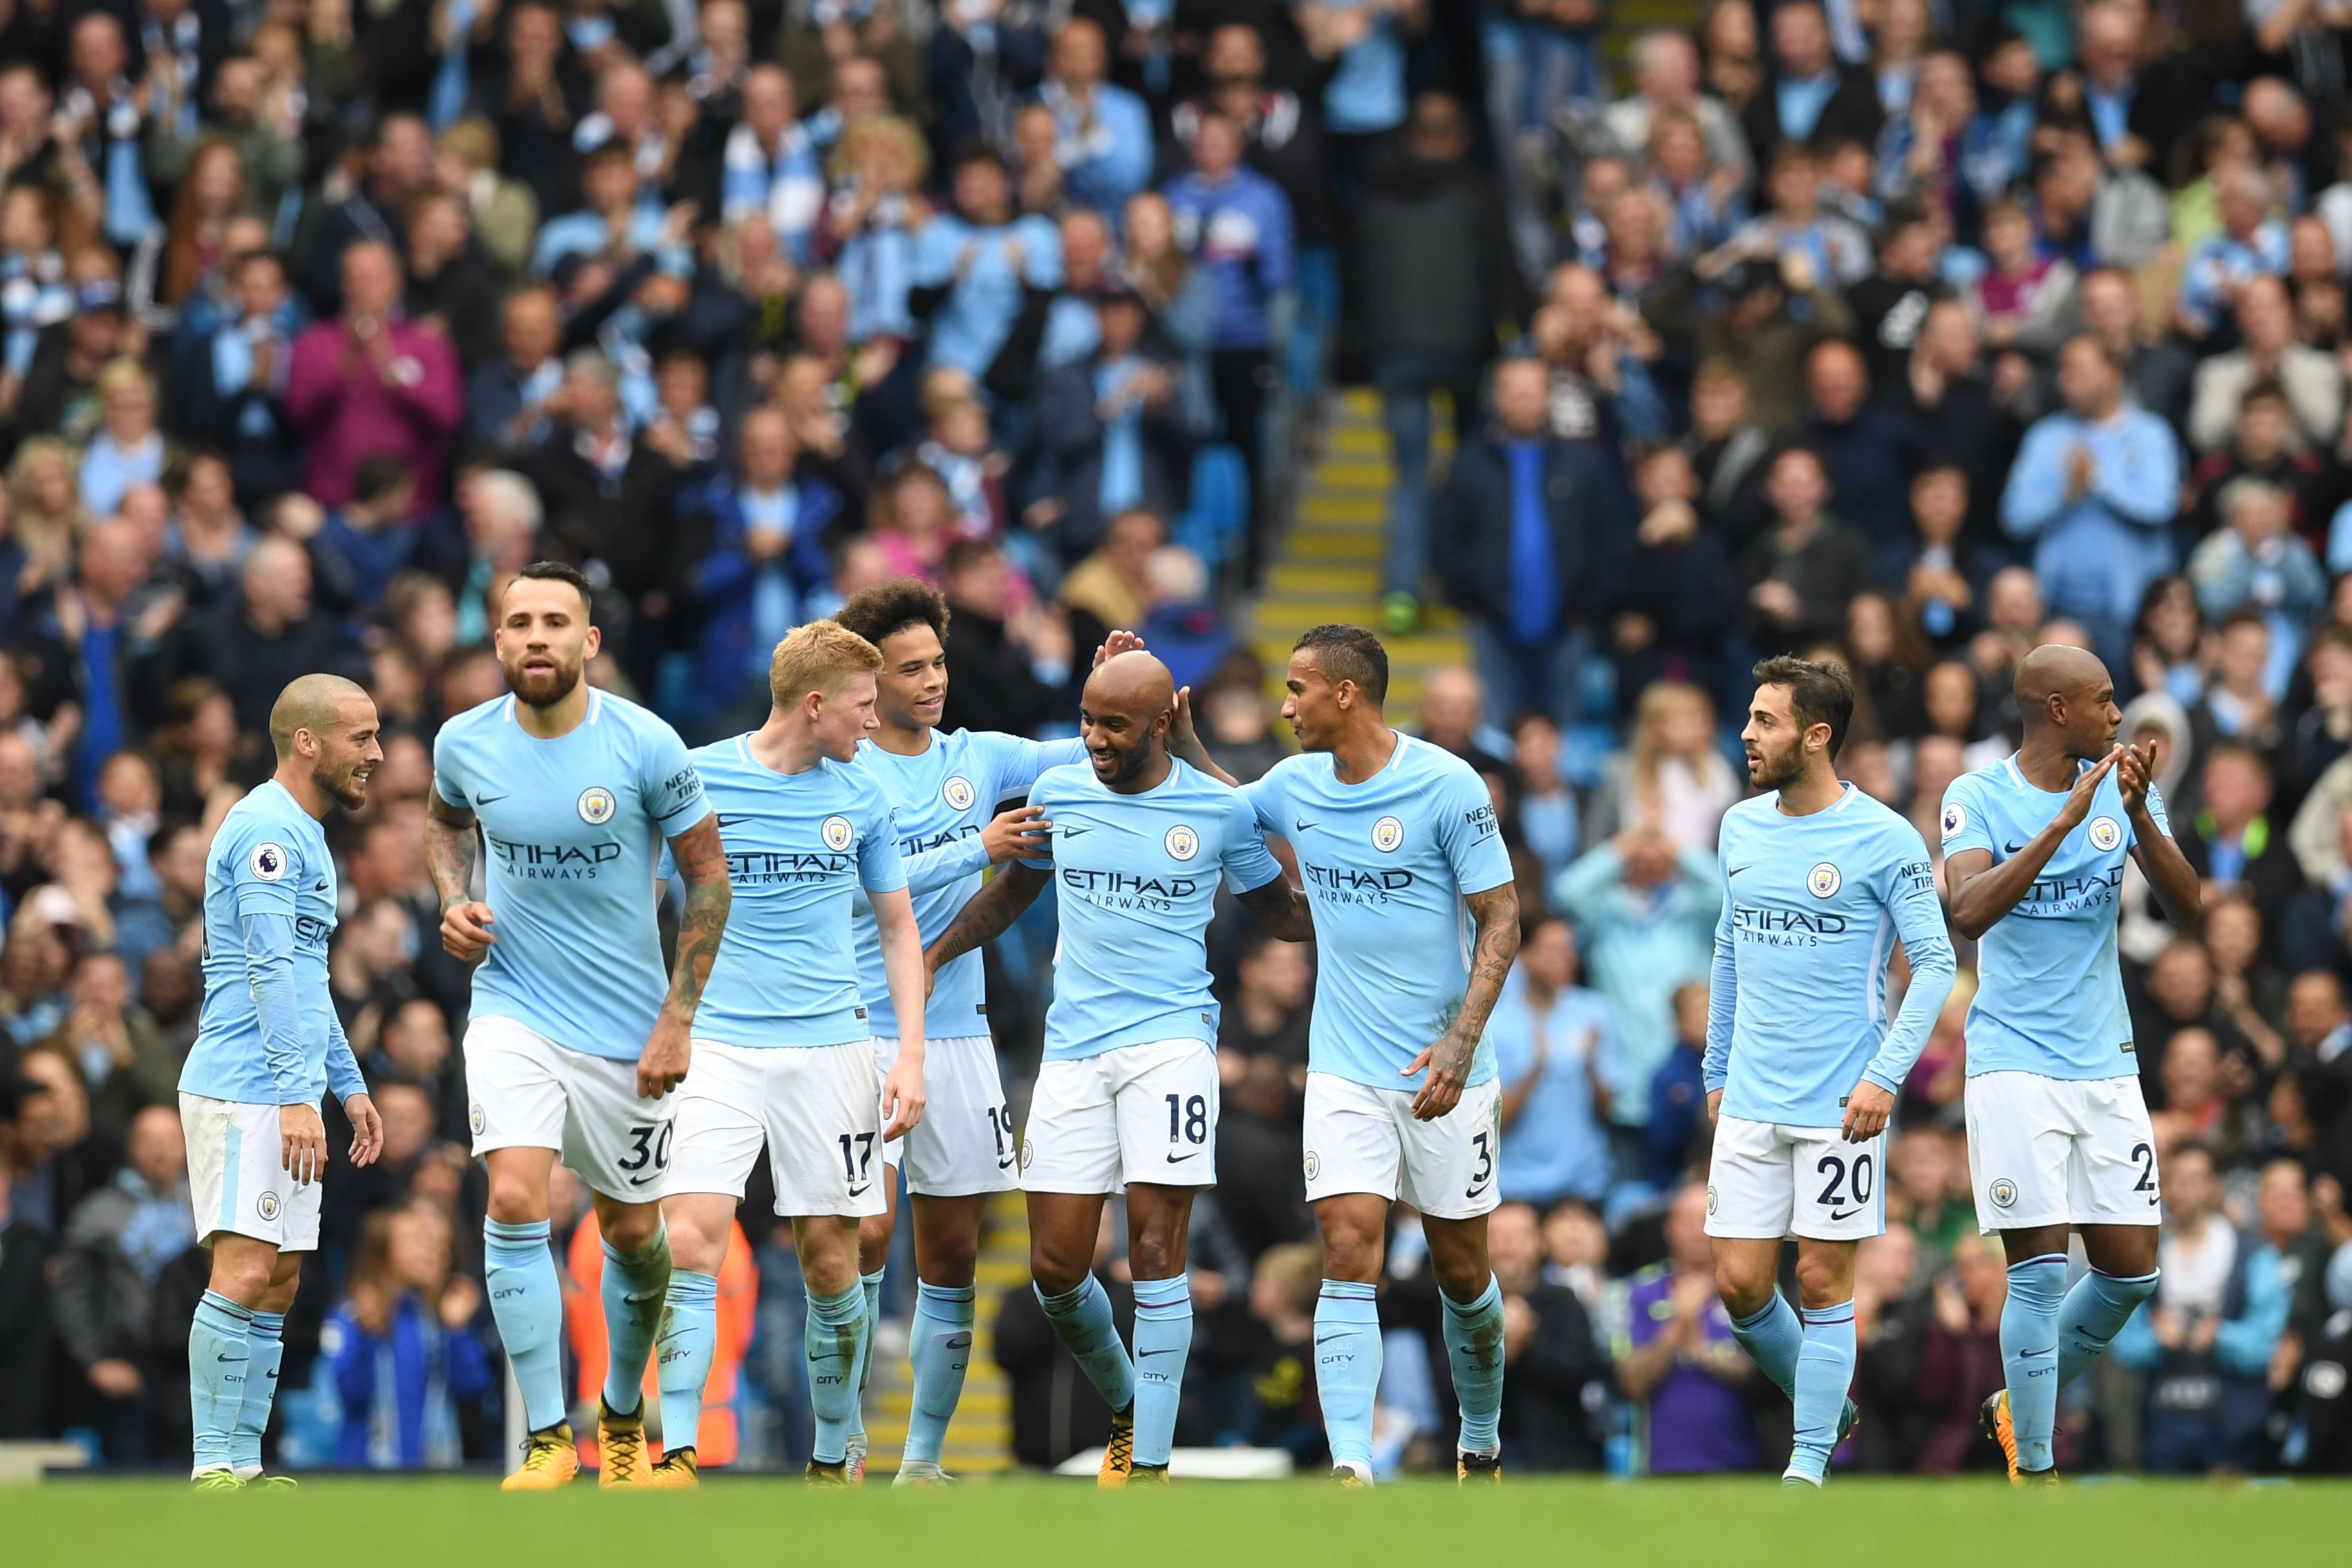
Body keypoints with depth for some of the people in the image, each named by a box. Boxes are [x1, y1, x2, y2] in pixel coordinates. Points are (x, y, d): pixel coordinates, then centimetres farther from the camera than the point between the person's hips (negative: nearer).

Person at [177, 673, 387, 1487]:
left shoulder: (302, 836, 21)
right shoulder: (267, 829, -11)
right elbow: (270, 969, -19)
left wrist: (349, 1084, 26)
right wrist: (298, 1094, -24)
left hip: (283, 1098, 10)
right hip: (245, 1088, -10)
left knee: (278, 1282, 7)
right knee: (245, 1270, -14)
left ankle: (244, 1466, 8)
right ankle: (215, 1469, -15)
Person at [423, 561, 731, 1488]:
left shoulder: (644, 745, -13)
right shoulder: (465, 744, -5)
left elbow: (708, 875, -3)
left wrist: (677, 1018, -7)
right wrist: (454, 901, -1)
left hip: (627, 1025, 0)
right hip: (513, 1008, 0)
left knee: (634, 1235, 9)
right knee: (515, 1202, -19)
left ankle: (623, 1415, 35)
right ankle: (547, 1439, -15)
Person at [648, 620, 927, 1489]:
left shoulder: (860, 796, 7)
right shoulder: (696, 780, -2)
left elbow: (898, 927, 16)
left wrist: (911, 1056, 7)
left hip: (830, 1048, 3)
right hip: (717, 1047, -3)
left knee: (830, 1258, 3)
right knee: (691, 1242, -16)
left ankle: (832, 1460, 17)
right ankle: (675, 1460, -17)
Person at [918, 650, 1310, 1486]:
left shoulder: (1220, 811, -1)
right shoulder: (1057, 790, 6)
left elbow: (1282, 913, 13)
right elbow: (1014, 891, 23)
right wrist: (933, 955, 16)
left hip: (1171, 1034, -3)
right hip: (1073, 1046, 3)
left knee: (1155, 1249, -11)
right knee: (1055, 1266, 0)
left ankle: (1150, 1465, -7)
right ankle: (1125, 1405, 28)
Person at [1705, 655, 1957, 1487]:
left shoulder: (1883, 839, -9)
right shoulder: (1742, 827, 8)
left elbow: (1935, 961, -9)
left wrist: (1886, 1075, -18)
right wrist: (1717, 1072, 18)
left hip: (1840, 1105, -5)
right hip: (1750, 1103, 5)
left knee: (1823, 1280, -1)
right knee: (1740, 1282, 2)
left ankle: (1810, 1462, 7)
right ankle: (1825, 1408, 26)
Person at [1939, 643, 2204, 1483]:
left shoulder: (2125, 790, 5)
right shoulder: (1978, 796, -7)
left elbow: (2186, 909, -5)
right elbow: (1969, 912, -22)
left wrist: (2138, 813, -20)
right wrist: (2064, 822, -28)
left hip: (2106, 1065, 5)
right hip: (2016, 1061, -5)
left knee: (2131, 1270, 5)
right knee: (2040, 1269, -10)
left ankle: (2019, 1405, 27)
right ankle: (2033, 1475, -2)